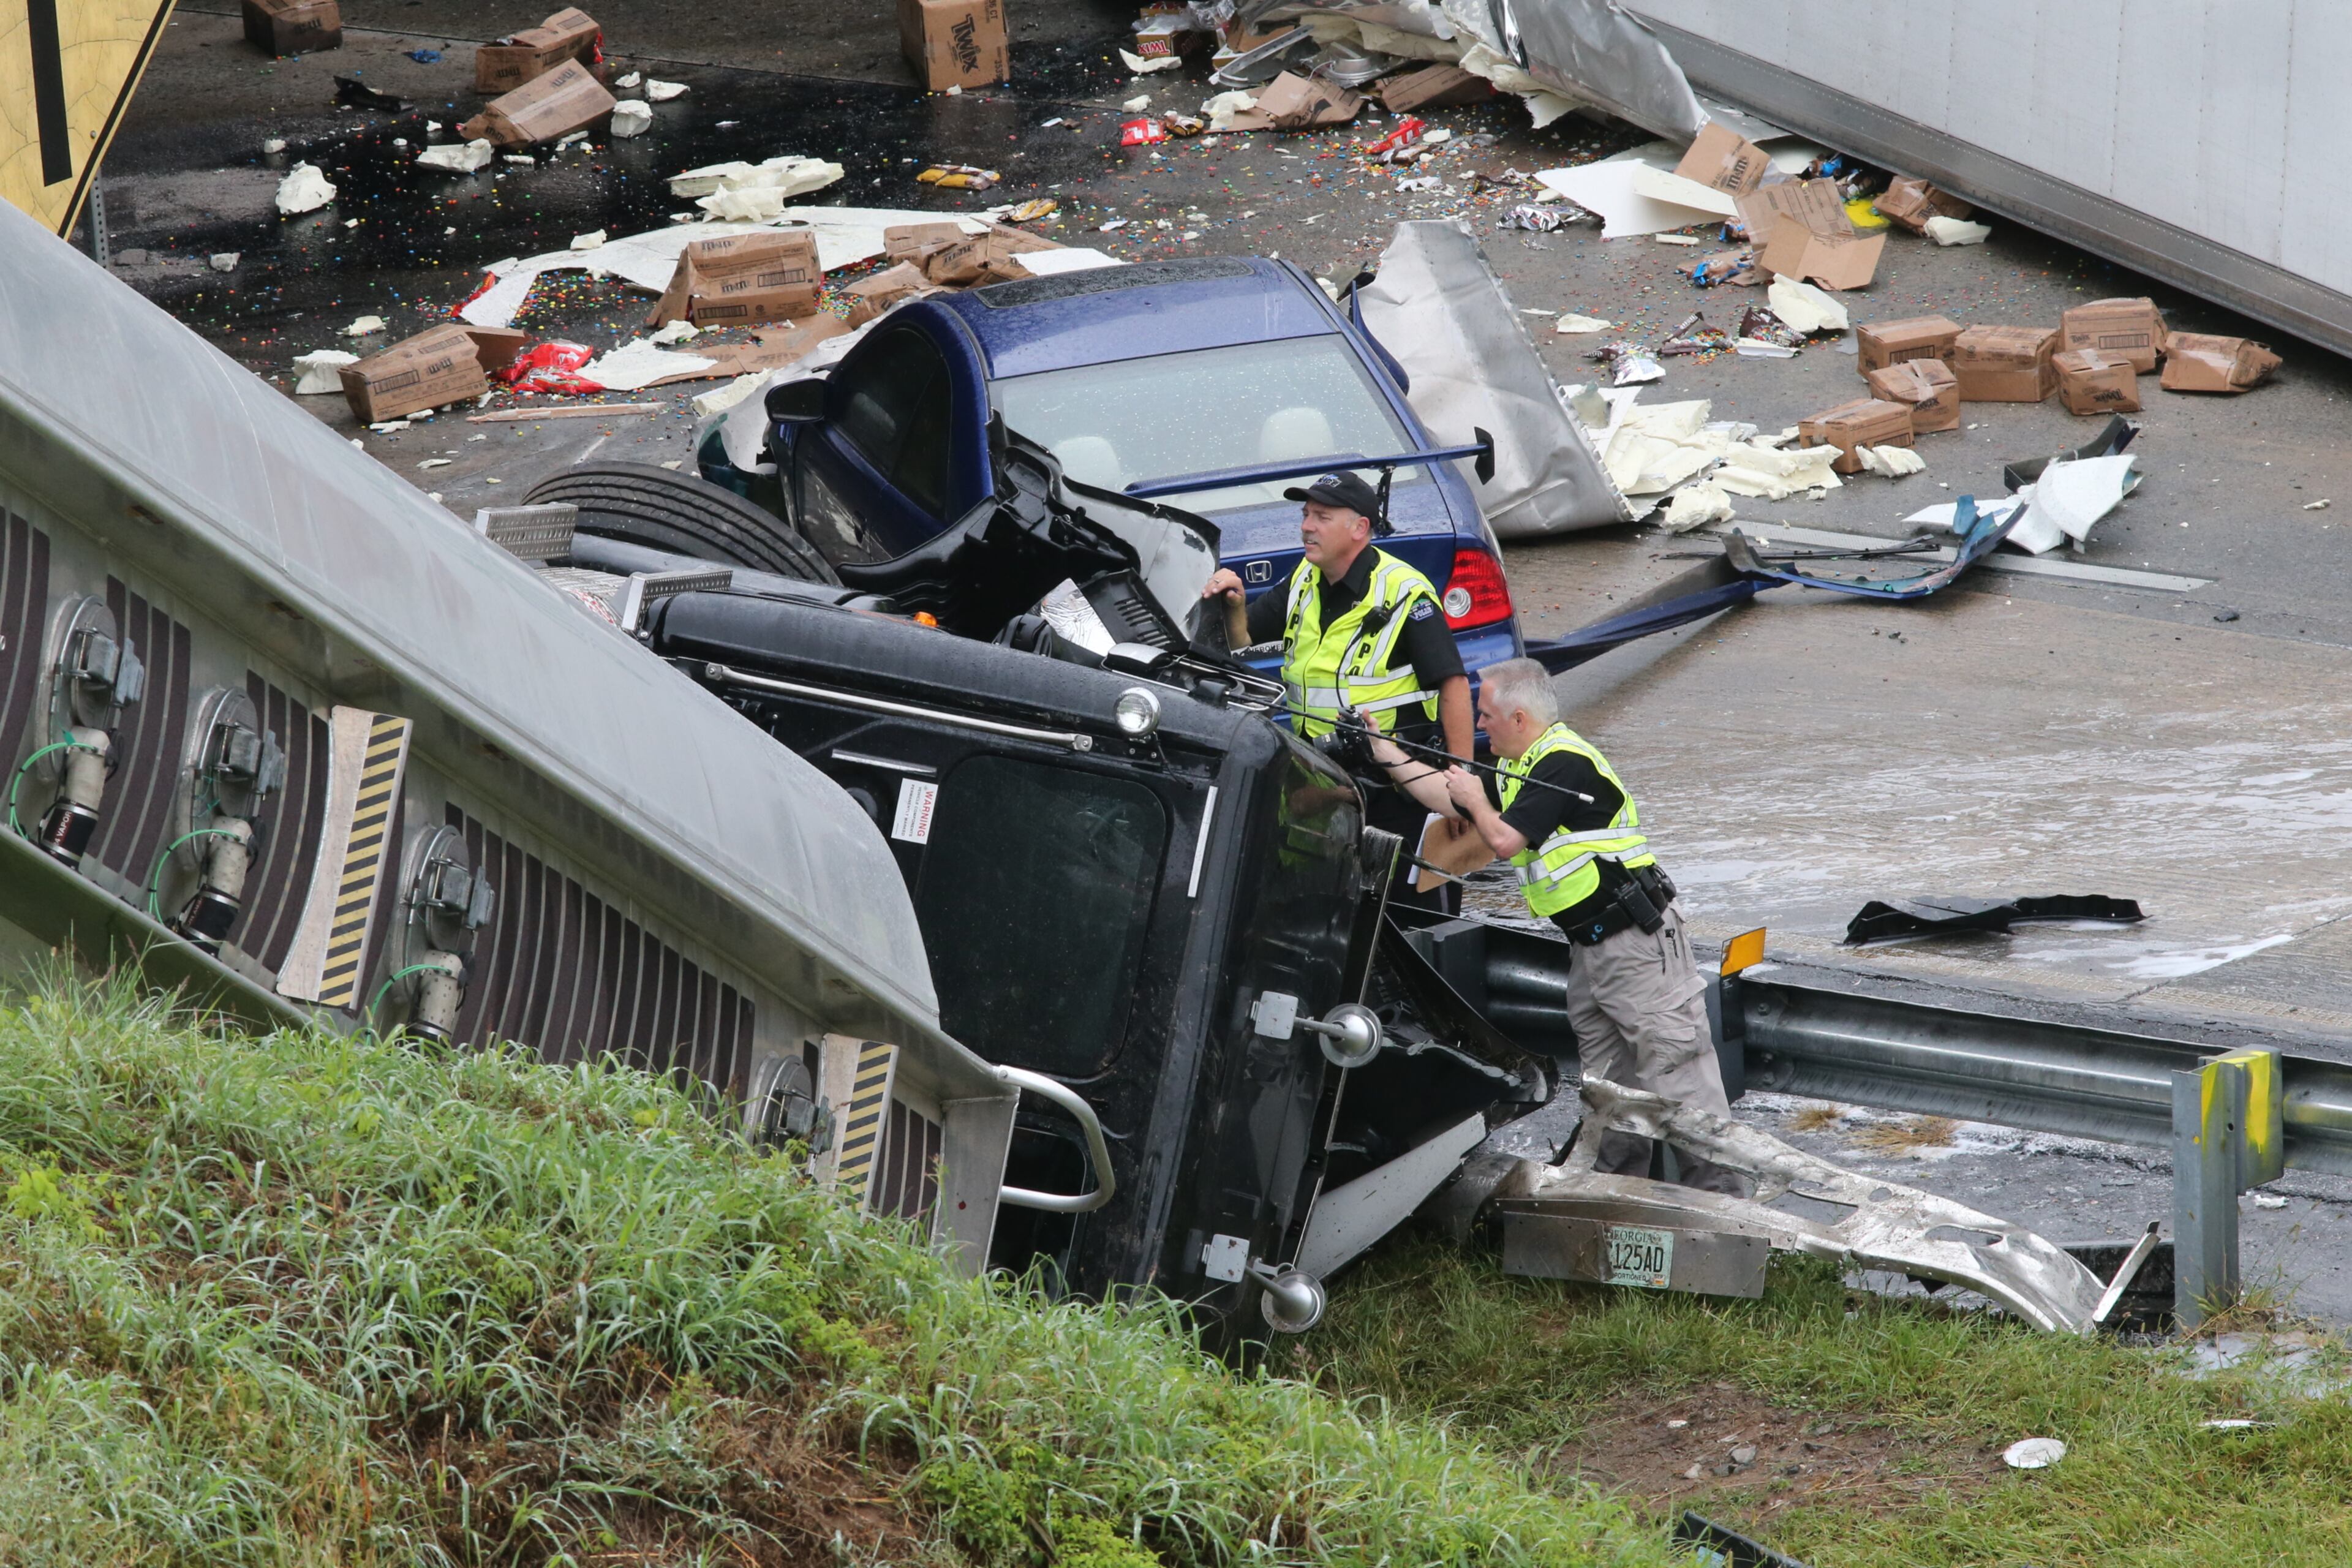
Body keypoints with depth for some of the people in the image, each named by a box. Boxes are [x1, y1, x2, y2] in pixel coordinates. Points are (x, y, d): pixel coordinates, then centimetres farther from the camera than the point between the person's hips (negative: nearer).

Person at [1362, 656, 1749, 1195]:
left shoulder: (1564, 762, -15)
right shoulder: (1521, 767, 16)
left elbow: (1506, 840, -17)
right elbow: (1446, 795, 27)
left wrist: (1476, 799, 2)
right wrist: (1387, 754, 27)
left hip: (1637, 940, -11)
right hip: (1591, 944, 11)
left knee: (1673, 1063, -11)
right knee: (1606, 1076, 13)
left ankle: (1721, 1186, -12)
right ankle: (1616, 1180, 20)